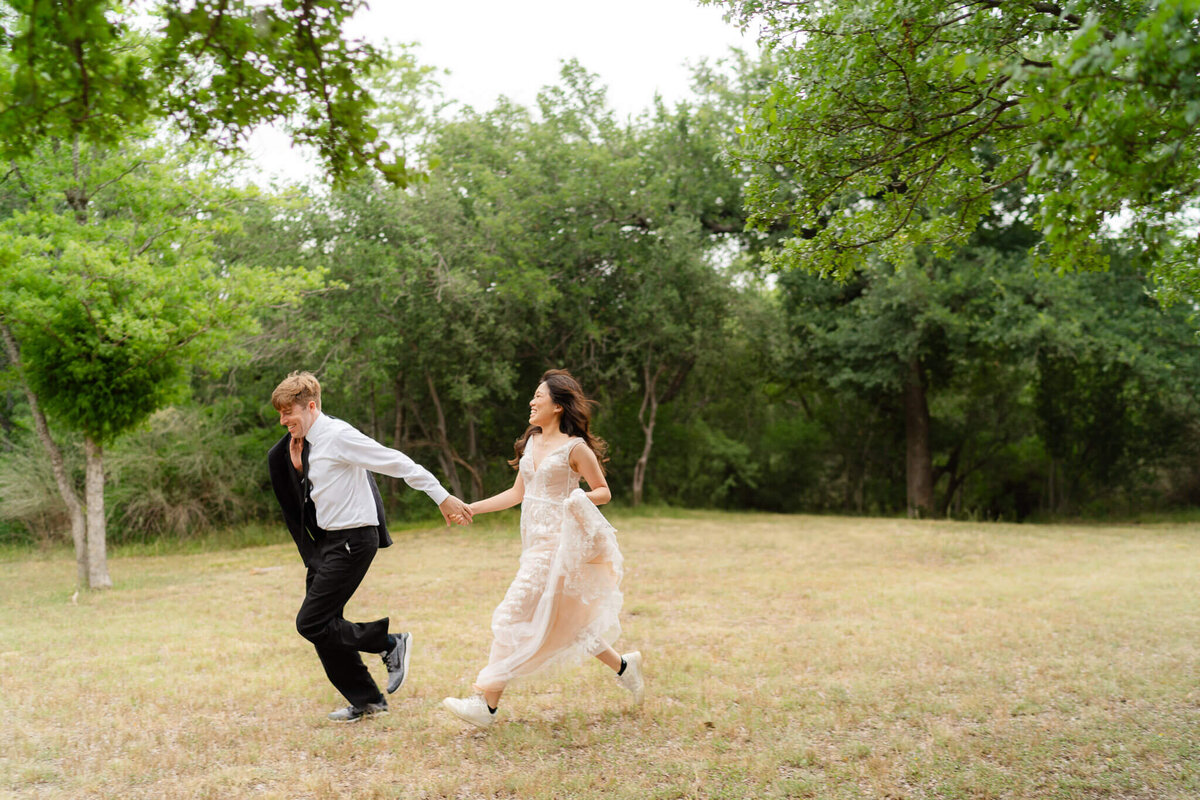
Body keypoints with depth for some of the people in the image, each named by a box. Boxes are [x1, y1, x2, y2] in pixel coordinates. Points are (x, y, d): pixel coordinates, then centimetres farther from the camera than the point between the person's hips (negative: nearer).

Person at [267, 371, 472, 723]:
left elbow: (398, 463, -18)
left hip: (353, 541, -9)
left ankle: (391, 644, 4)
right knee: (322, 626, 9)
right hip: (329, 540, 9)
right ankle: (365, 700, 21)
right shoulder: (305, 443, 10)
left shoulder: (338, 436, -16)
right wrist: (295, 456, 0)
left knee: (311, 623, -10)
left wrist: (443, 498, -20)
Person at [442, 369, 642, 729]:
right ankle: (623, 666, 31)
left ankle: (487, 704, -2)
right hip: (535, 542, 8)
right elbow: (517, 493, 16)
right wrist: (470, 508, 13)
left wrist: (580, 498, -24)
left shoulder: (575, 448, -10)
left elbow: (604, 492, -3)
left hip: (557, 543, -8)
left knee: (515, 616, -9)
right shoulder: (532, 442, 12)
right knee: (563, 622, 14)